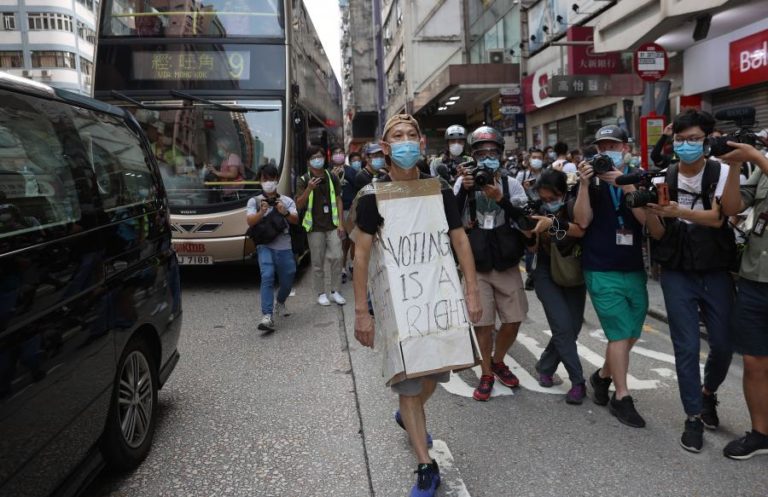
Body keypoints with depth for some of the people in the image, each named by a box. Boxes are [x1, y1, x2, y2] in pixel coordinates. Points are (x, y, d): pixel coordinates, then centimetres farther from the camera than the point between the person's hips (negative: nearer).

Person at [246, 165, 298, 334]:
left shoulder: (286, 201, 10)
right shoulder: (254, 201, 8)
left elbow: (296, 220, -3)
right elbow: (250, 222, -6)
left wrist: (285, 213, -24)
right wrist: (261, 212, -24)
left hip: (284, 247, 2)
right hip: (265, 246, -2)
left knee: (287, 281, 10)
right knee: (267, 277, -23)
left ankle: (280, 303, 42)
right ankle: (267, 316, -27)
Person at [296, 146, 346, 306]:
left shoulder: (333, 177, 6)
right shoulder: (303, 180, -1)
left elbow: (338, 200, 8)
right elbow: (299, 205, -5)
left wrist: (340, 223, 1)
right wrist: (309, 189, -21)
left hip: (332, 225, 2)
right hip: (315, 227, -2)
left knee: (337, 257, -4)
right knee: (318, 262, 4)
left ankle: (334, 291, 10)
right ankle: (321, 293, 16)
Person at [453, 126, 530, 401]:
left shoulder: (511, 184, 0)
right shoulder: (463, 182, -1)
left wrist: (500, 198, -22)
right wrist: (464, 190, -24)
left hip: (507, 265, 2)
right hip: (475, 267, -1)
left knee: (514, 320, 7)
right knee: (482, 323, 2)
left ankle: (498, 361, 35)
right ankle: (486, 373, 24)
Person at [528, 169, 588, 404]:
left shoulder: (574, 207, -12)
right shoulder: (538, 213, -10)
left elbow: (584, 230, -32)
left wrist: (554, 223, -44)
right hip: (547, 274, -1)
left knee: (573, 328, 3)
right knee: (563, 327, -13)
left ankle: (545, 367, 26)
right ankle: (578, 382, -1)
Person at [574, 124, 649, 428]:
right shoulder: (591, 182, 0)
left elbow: (645, 218, -9)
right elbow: (582, 221, -13)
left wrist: (626, 185, -21)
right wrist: (584, 183, -21)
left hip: (634, 269, 4)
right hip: (602, 271, -4)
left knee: (632, 333, 12)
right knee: (620, 333, -6)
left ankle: (602, 377, 34)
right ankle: (621, 398, 8)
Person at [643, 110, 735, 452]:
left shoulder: (722, 173, -5)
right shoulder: (664, 179, 1)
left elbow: (718, 218, -19)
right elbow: (658, 234, -1)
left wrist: (678, 211, -35)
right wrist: (650, 210, -21)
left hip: (716, 272, 0)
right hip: (678, 274, 1)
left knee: (723, 344, 6)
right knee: (687, 346, 0)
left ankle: (708, 393, 35)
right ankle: (694, 416, 14)